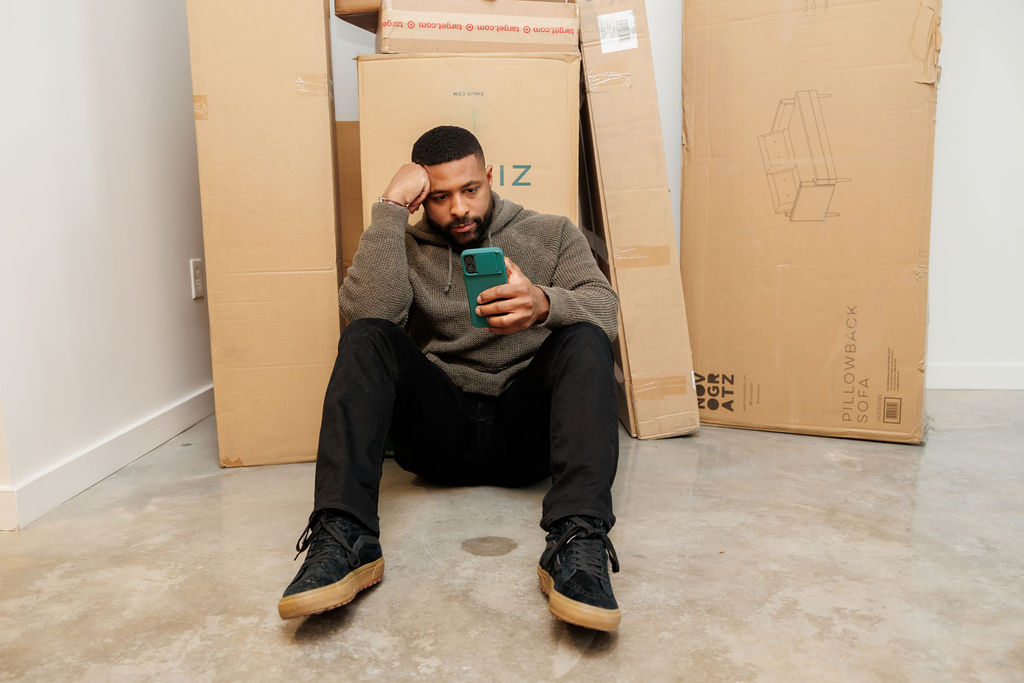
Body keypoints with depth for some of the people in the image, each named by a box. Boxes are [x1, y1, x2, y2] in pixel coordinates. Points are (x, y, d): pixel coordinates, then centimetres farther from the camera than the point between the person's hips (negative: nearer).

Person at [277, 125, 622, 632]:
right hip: (438, 426, 0)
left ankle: (578, 543, -43)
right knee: (366, 339, -22)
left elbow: (605, 309, -5)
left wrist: (545, 303, -27)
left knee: (584, 341, -26)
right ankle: (343, 539, -36)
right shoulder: (404, 248, 10)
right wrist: (390, 208, -12)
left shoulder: (551, 234, 12)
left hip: (526, 428, 0)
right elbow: (366, 310, -12)